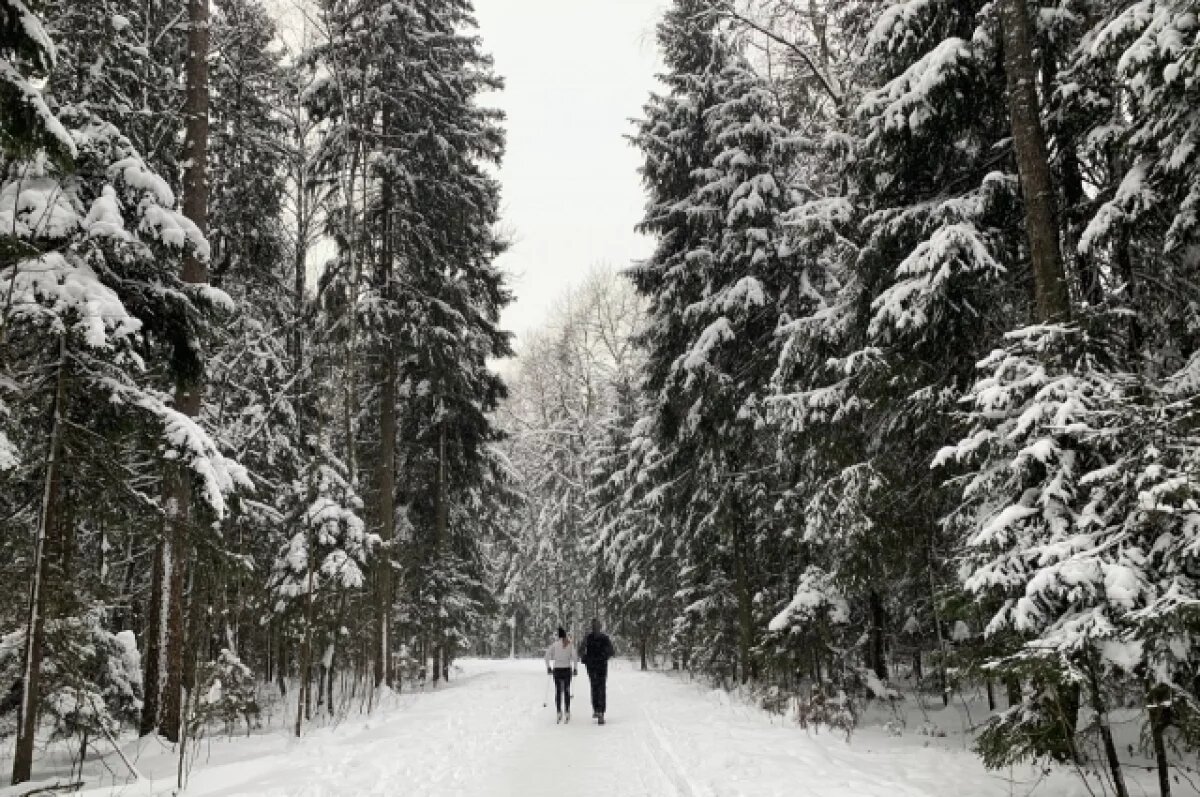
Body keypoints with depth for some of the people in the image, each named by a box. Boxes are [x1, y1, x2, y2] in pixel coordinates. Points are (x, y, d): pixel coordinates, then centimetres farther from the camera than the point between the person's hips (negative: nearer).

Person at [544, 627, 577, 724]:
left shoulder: (555, 644, -3)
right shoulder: (570, 645, 0)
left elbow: (547, 655, -9)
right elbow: (574, 657, -6)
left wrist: (548, 667, 1)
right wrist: (575, 668, 0)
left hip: (557, 669, -1)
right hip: (567, 669, 1)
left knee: (558, 691, 5)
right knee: (567, 691, 9)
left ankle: (559, 713, 0)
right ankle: (567, 713, 5)